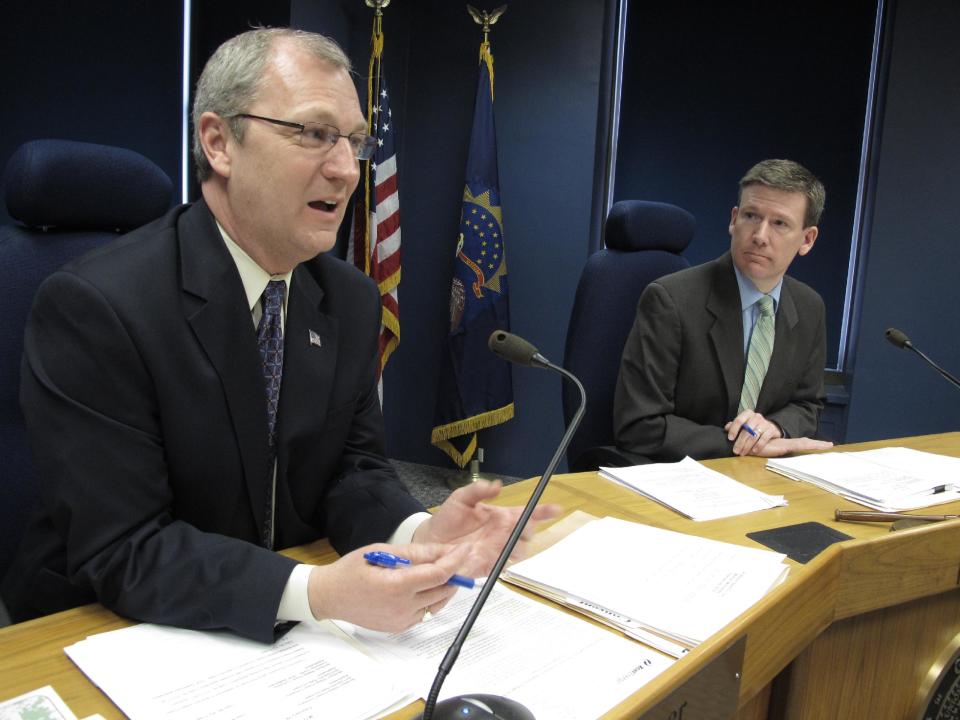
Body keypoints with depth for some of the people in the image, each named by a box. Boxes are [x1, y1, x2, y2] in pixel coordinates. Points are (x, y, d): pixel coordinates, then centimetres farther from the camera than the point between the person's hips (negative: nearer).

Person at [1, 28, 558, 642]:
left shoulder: (352, 300, -1)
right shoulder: (93, 308, -20)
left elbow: (353, 469, 0)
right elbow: (120, 552, -21)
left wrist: (420, 532, -20)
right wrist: (317, 592, -34)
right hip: (111, 634, -3)